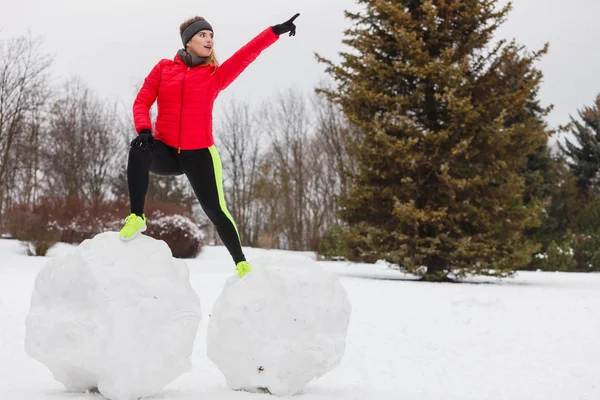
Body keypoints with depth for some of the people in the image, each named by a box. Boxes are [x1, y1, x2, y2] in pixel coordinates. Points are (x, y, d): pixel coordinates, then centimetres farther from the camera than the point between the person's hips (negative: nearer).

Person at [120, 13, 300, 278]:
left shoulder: (216, 75, 2)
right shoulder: (163, 68, 5)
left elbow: (246, 55, -8)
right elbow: (142, 102, 0)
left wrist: (276, 31, -20)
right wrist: (144, 129, -20)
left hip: (199, 155, 0)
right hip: (165, 152, 0)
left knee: (216, 211, -1)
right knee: (139, 148, -33)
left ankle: (241, 263, 19)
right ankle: (136, 218, -23)